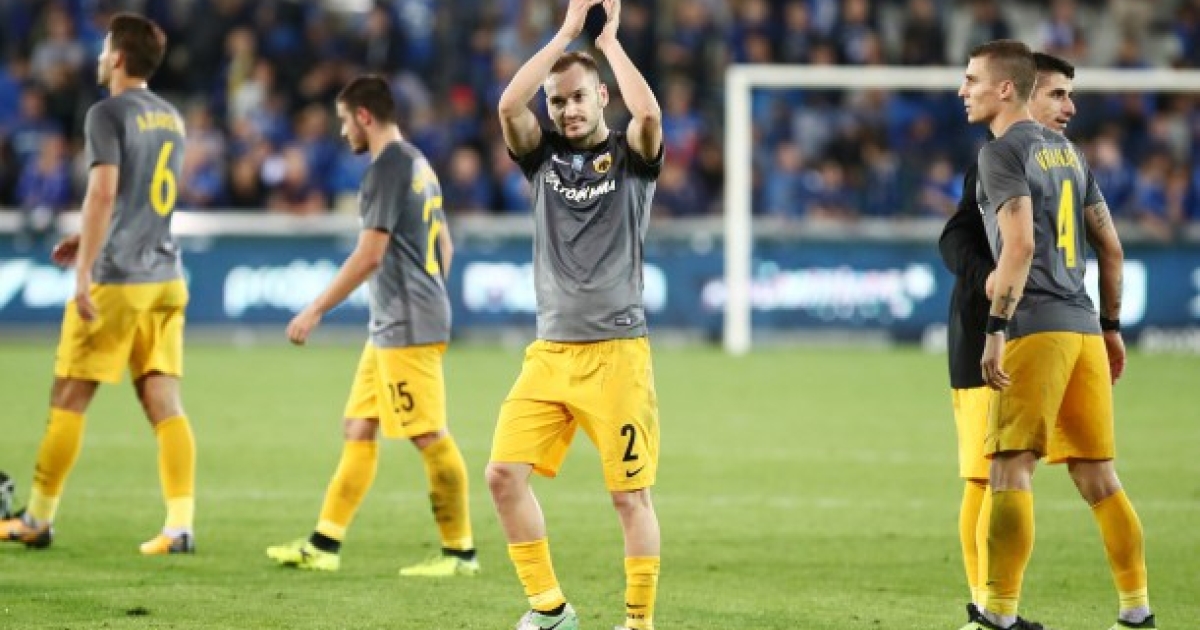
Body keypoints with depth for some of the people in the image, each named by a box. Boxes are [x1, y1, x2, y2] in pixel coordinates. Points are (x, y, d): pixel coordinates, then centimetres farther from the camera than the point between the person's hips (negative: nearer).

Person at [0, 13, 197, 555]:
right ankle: (180, 526, -8)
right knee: (164, 402, 2)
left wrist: (84, 272, -22)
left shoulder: (108, 114, -10)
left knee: (68, 399, 4)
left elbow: (103, 192, -20)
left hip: (116, 280, -7)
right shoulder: (171, 119, 14)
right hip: (164, 276, 7)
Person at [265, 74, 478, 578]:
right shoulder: (419, 164, 16)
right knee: (358, 429, 10)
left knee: (430, 437, -6)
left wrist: (316, 310, -13)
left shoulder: (387, 168, -13)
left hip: (406, 328, -10)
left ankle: (460, 551, -2)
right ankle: (324, 545, 12)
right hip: (390, 327, 10)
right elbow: (445, 248, 23)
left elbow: (369, 255, -18)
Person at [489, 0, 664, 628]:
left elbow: (649, 113, -20)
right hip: (549, 351, 4)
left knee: (630, 494, -4)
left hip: (616, 352, -4)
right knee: (504, 473, -6)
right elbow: (508, 105, -8)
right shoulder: (544, 155, 11)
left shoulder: (631, 155, 3)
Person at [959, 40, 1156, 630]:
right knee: (1098, 476, 11)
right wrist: (1111, 326, 25)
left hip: (1037, 327, -8)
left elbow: (1020, 245, -18)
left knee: (1010, 469, -7)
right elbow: (1110, 247, 20)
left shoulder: (1004, 151, -6)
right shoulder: (1066, 150, 18)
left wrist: (995, 328, -20)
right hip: (1083, 326, 8)